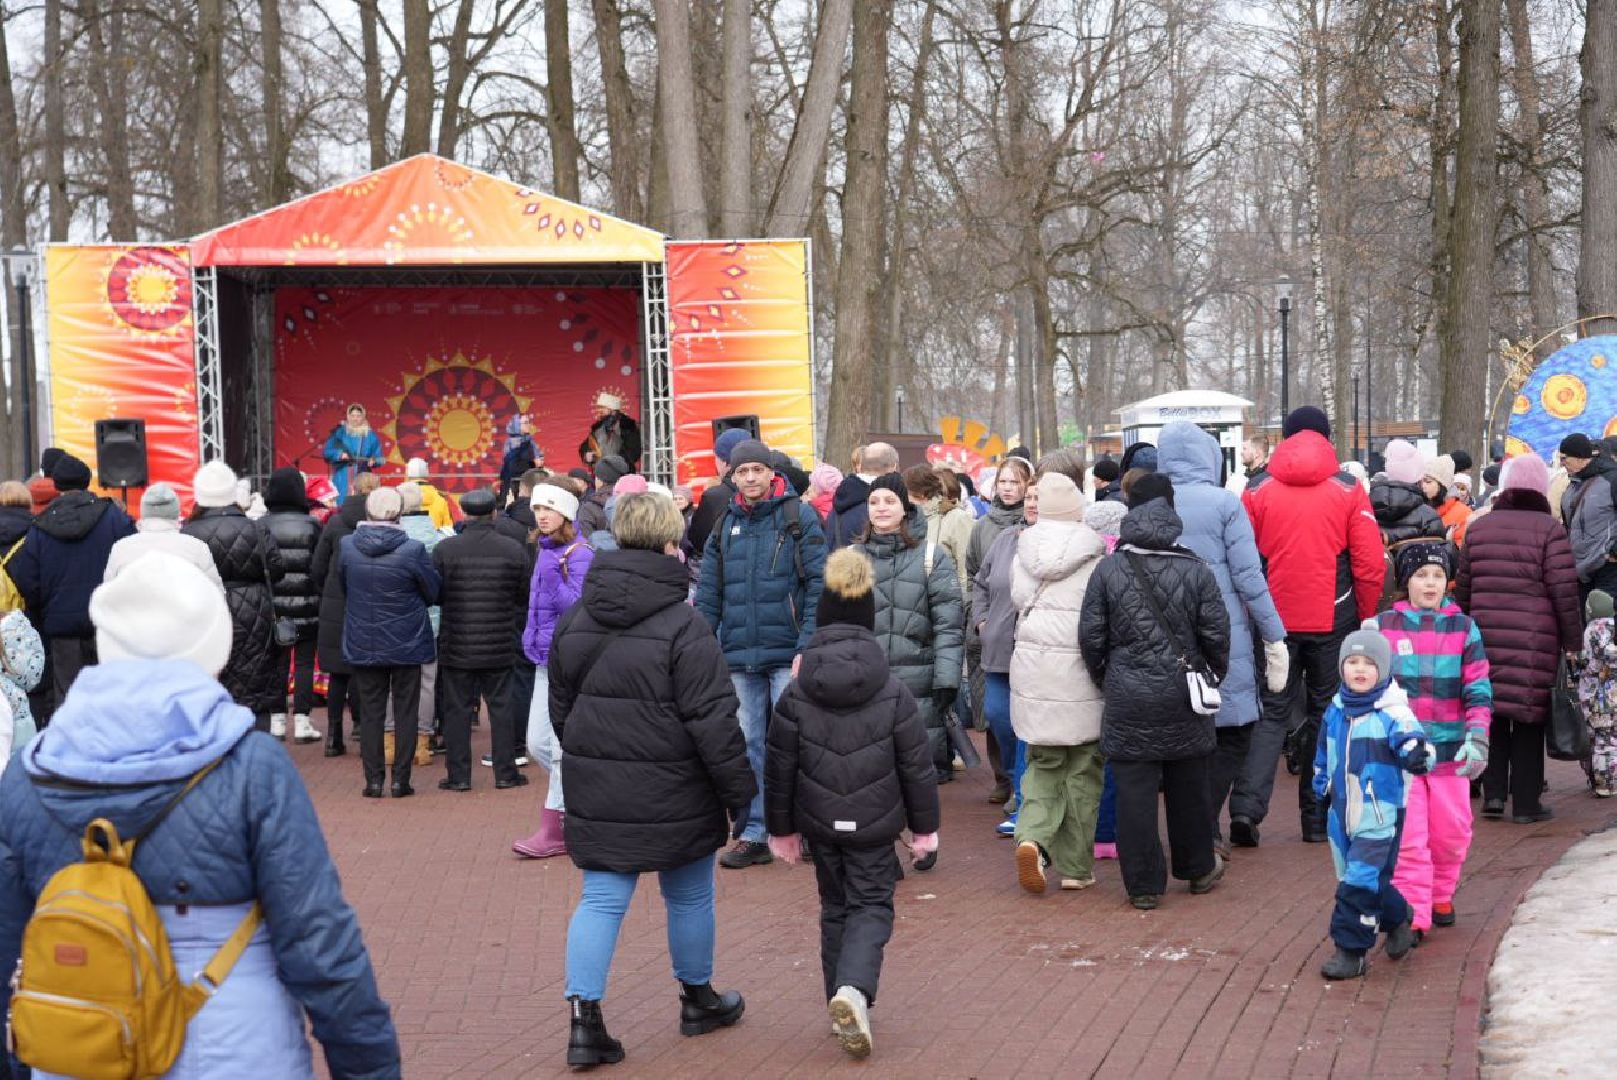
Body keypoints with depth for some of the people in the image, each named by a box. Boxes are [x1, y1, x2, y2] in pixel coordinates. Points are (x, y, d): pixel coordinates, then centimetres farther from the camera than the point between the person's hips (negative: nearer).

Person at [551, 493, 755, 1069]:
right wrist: (740, 791, -8)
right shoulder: (682, 624, -16)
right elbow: (712, 720, -16)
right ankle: (698, 1000, 31)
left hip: (597, 794, 4)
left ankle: (584, 1019, -4)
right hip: (673, 795, -4)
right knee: (689, 896, 15)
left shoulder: (575, 618, 4)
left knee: (601, 899, 6)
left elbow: (560, 707, 14)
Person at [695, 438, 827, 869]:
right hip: (740, 658, 5)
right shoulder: (725, 527, 12)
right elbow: (707, 595, 12)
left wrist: (808, 646, -16)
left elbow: (819, 585, -8)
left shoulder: (799, 518, -3)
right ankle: (755, 834, 14)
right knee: (748, 746, 8)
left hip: (787, 655, -5)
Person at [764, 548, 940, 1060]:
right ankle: (854, 990, -18)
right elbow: (917, 767, -3)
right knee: (872, 905, 6)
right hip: (875, 824, -2)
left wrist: (781, 828, 11)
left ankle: (842, 1001, 20)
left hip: (820, 823, 2)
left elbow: (779, 771, -1)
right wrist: (924, 826, 8)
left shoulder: (796, 695, -6)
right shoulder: (894, 693, -8)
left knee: (835, 907, 18)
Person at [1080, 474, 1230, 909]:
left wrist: (1104, 678, 14)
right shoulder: (1196, 570, -5)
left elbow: (1091, 636, -3)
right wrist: (1215, 674, 16)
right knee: (1189, 787, 16)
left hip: (1128, 698, -1)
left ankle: (1143, 884, 5)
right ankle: (1199, 869, 31)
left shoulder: (1108, 570, -6)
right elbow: (1216, 634, -3)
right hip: (1183, 697, 1)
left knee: (1135, 791, 3)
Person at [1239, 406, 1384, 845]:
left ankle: (1246, 806, -9)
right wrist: (1364, 617, 8)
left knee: (1272, 713, 8)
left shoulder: (1257, 490, 1)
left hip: (1275, 622, 1)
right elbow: (1371, 565, -5)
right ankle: (1318, 817, 14)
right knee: (1327, 714, 11)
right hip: (1333, 622, -1)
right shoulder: (1348, 489, -2)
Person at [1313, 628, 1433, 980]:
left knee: (1361, 882, -8)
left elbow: (1411, 740, -25)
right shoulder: (1336, 710, 7)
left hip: (1379, 815, -7)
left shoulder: (1393, 713, -12)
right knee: (1351, 876, 16)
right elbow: (1324, 753, 22)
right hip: (1343, 811, 7)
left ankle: (1351, 950, 1)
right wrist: (1322, 786, 26)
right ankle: (1397, 919, 39)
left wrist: (1417, 755, -46)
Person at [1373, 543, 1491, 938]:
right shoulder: (1383, 627, 2)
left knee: (1452, 832, 9)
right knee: (1407, 837, -5)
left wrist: (1477, 738, -10)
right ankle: (1413, 915, 0)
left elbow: (1478, 689, 1)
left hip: (1449, 751, 1)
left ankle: (1441, 897, 31)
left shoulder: (1463, 628, 3)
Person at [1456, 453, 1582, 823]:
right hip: (1535, 640, -3)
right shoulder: (1549, 529, -5)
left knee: (1492, 713, 13)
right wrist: (1573, 641, 1)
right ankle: (1526, 802, 7)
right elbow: (1564, 591, -7)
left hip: (1485, 637, 4)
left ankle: (1493, 792, 6)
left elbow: (1463, 587, 13)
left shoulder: (1477, 528, 9)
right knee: (1529, 717, 3)